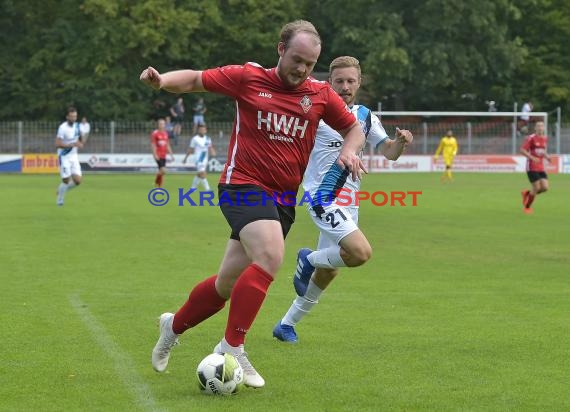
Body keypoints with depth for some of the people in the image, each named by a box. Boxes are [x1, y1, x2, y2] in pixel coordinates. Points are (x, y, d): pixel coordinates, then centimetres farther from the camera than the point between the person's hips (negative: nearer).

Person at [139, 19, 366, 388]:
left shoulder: (320, 94, 6)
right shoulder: (248, 78, -2)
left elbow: (354, 128, 18)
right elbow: (195, 80, 5)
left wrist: (349, 150, -4)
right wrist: (161, 80, -15)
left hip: (283, 199, 5)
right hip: (244, 186, -5)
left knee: (228, 283, 9)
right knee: (271, 257, -29)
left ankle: (174, 326, 36)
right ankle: (233, 348, -19)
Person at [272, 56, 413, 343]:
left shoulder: (365, 116, 9)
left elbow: (389, 152, 12)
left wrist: (400, 141, -10)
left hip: (348, 201, 7)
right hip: (323, 197, -7)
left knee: (328, 271, 11)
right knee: (361, 252, -26)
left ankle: (287, 324, 27)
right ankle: (311, 259, 3)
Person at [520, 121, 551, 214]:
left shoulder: (545, 138, 11)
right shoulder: (531, 138, -10)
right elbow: (522, 150, -13)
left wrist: (547, 156, 5)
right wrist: (532, 158, -25)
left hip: (541, 168, 7)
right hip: (532, 167, -6)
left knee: (545, 187, -6)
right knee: (536, 188, -10)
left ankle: (527, 193, 22)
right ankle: (527, 207, 12)